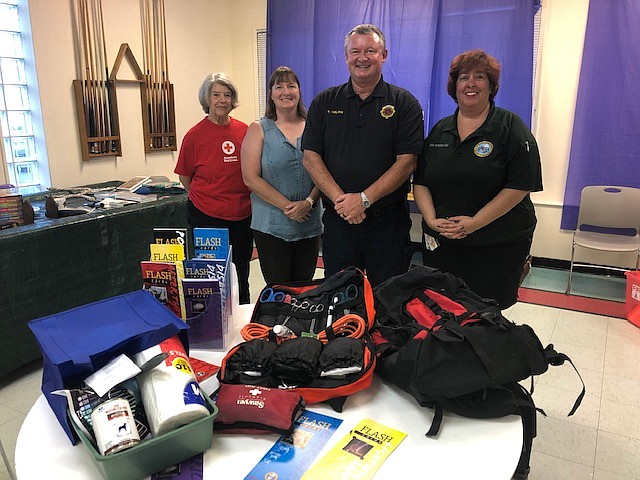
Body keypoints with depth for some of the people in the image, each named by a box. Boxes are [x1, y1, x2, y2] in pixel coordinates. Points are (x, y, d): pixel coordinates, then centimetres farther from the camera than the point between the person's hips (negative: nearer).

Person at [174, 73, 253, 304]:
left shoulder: (244, 131, 0)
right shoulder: (195, 135, -8)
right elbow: (184, 176, 3)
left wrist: (241, 197, 10)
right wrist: (204, 197, 4)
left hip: (242, 215, 3)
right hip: (207, 216, -3)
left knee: (241, 277, 17)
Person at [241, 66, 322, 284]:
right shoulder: (259, 129, 1)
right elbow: (251, 178, -7)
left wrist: (308, 202, -13)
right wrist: (286, 206, -13)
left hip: (309, 225, 3)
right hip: (271, 226, -2)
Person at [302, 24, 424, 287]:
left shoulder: (404, 103, 1)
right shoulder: (324, 102, 7)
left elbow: (406, 162, -8)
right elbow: (311, 157, 0)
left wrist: (364, 199, -17)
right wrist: (340, 199, -14)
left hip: (389, 221, -1)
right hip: (337, 219, 2)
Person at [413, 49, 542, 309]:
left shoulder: (511, 127, -3)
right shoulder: (439, 130, 10)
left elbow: (519, 186, -11)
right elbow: (420, 182, 8)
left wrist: (474, 223, -18)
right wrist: (432, 220, -9)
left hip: (498, 248, -3)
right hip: (441, 245, 4)